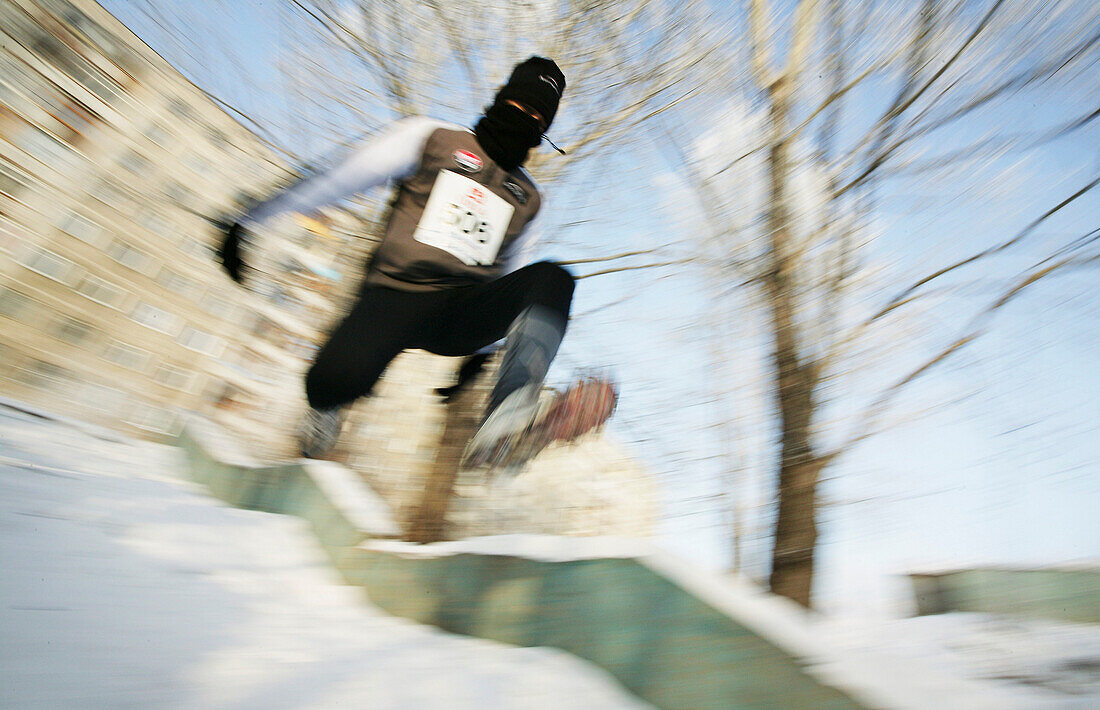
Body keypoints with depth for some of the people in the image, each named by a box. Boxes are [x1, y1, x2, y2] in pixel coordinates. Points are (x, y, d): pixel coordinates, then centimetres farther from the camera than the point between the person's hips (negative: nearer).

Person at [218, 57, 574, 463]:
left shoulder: (529, 201, 18)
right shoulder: (432, 138, 9)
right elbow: (334, 182, 5)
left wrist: (480, 351, 20)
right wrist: (249, 222, 4)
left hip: (461, 318, 2)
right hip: (395, 295, -2)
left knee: (552, 279, -23)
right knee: (335, 380, -29)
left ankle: (506, 413, -43)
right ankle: (326, 409, 11)